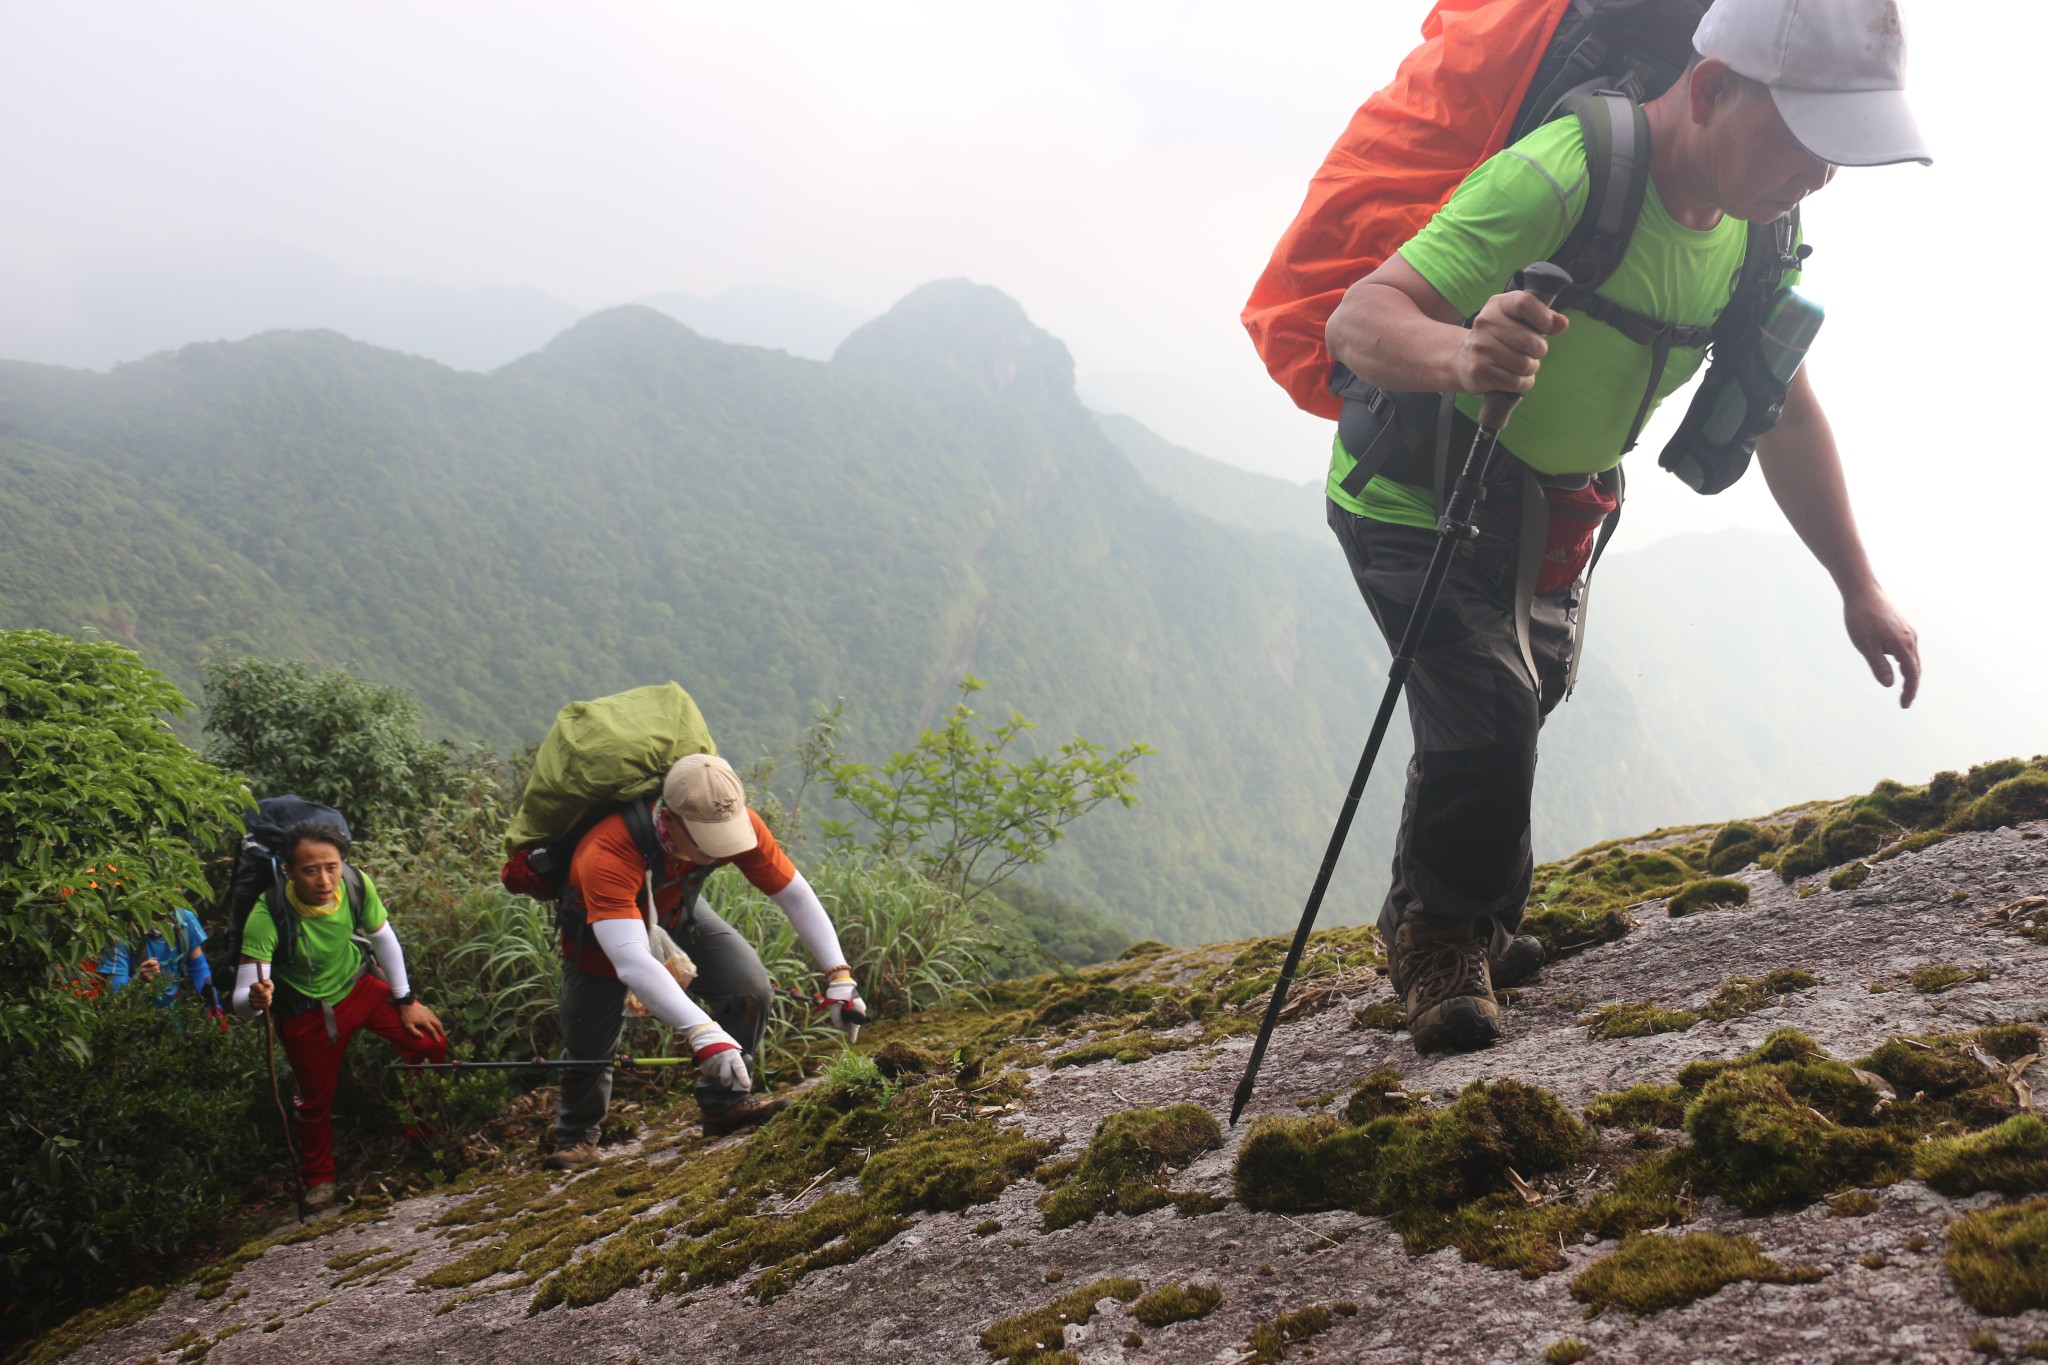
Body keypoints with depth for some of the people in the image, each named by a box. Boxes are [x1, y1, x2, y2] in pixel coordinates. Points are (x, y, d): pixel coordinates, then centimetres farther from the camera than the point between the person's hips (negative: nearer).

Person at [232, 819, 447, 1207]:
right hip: (307, 1011, -3)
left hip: (357, 986, 3)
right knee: (316, 1100, 11)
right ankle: (319, 1179, 42)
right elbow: (241, 1000, -35)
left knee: (431, 1041, -5)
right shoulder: (268, 915, -36)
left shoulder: (356, 884, -27)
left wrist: (406, 1001, 1)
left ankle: (425, 1130, 23)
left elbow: (383, 939, -6)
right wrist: (255, 999, -59)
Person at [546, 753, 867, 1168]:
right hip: (601, 919, -3)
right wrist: (703, 1033, -64)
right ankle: (576, 1138, 29)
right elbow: (631, 963, -55)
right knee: (589, 1043, 0)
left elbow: (796, 895, -19)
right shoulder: (607, 854, -47)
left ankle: (724, 1103, 5)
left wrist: (839, 978, -26)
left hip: (677, 907, 3)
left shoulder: (736, 821, -33)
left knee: (751, 989, -16)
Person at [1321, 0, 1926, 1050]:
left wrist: (1860, 590, 2)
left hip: (1547, 501, 8)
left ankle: (1475, 917, 45)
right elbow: (1357, 321, -43)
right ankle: (1438, 935, 6)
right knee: (1488, 709, -21)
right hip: (1415, 491, -8)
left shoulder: (1757, 222, -11)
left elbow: (1785, 412, 3)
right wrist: (1459, 353, -66)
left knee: (1531, 693, 20)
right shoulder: (1562, 176, -37)